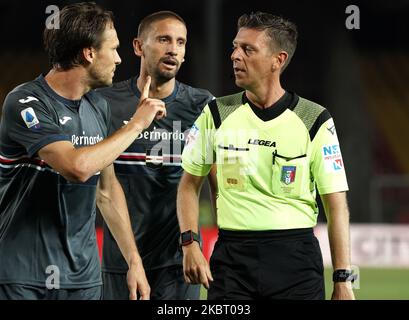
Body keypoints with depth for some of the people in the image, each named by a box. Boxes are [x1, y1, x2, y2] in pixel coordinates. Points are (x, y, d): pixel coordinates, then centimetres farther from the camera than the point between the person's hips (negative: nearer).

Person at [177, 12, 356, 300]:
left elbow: (336, 203, -2)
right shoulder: (217, 114, 4)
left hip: (296, 255, -1)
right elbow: (189, 184, 12)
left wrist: (343, 279, -6)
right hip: (232, 255, 1)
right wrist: (190, 244, -3)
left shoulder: (316, 122, -2)